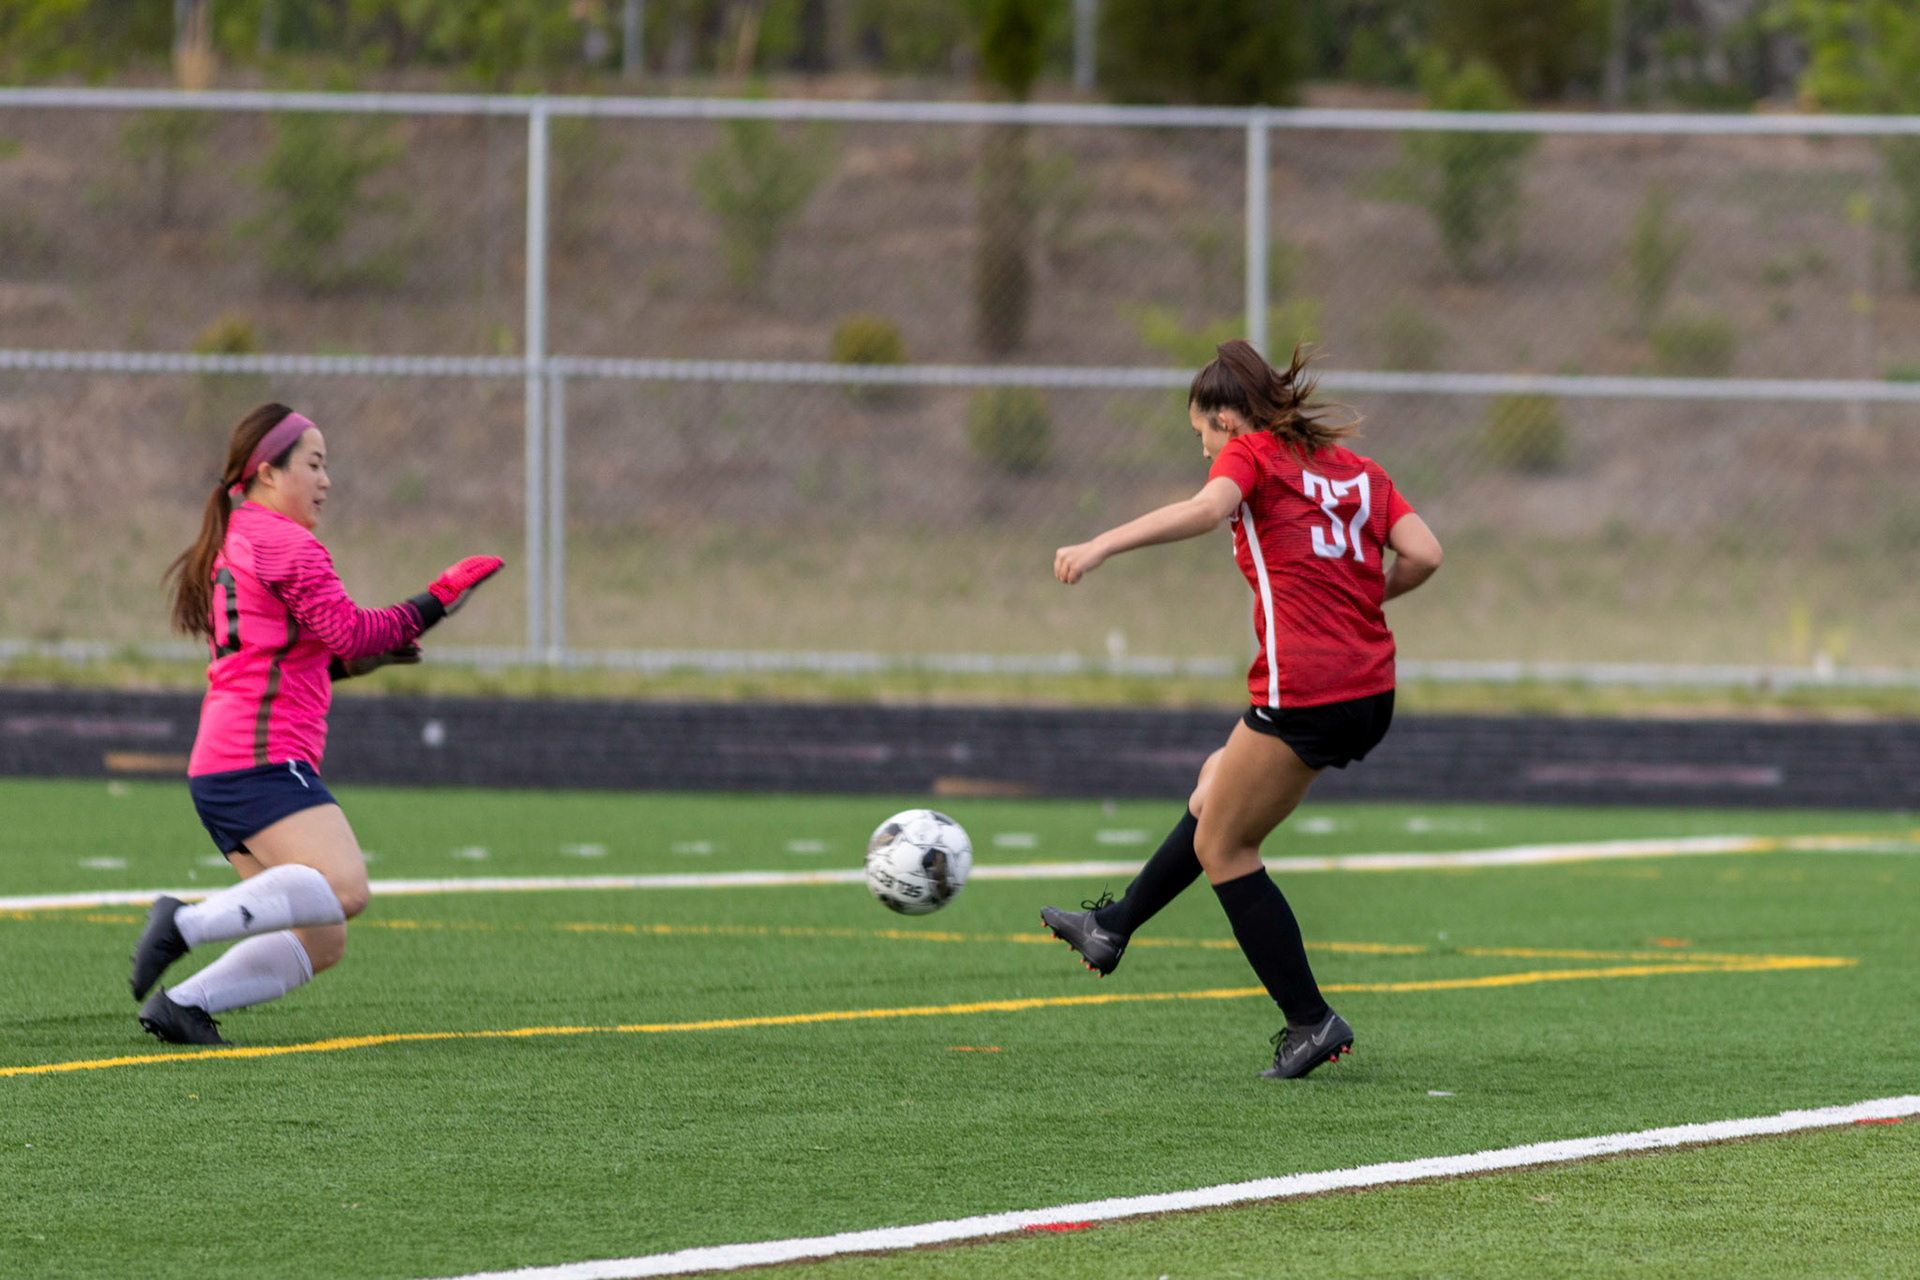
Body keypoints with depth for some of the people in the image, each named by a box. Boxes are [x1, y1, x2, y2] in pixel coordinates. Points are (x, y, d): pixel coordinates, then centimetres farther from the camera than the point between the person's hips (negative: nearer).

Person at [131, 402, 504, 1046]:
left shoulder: (231, 544, 25)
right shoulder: (285, 545, -5)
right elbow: (351, 633, -13)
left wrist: (358, 656, 19)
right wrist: (435, 602, -4)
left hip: (216, 769, 10)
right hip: (261, 758, -10)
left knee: (320, 942, 6)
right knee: (344, 887, -28)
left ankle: (180, 1003, -2)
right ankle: (187, 924, -30)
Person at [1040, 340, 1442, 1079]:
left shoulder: (1251, 454, 0)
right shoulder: (1356, 469, 18)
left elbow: (1206, 509, -22)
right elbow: (1423, 555, 6)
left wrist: (1101, 546, -29)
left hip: (1304, 692, -8)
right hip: (1372, 691, 8)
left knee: (1222, 847, 6)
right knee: (1216, 790, 27)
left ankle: (1310, 1020, 3)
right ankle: (1113, 928, 38)